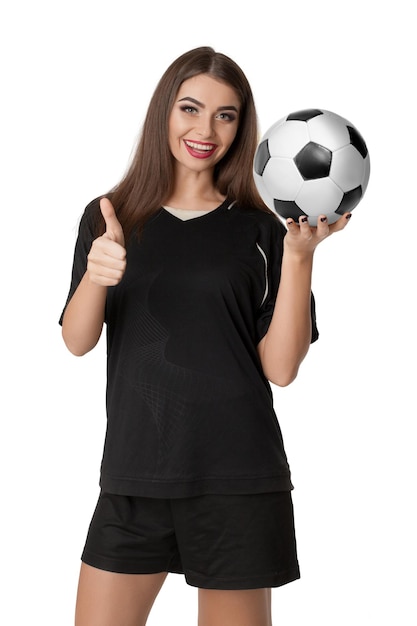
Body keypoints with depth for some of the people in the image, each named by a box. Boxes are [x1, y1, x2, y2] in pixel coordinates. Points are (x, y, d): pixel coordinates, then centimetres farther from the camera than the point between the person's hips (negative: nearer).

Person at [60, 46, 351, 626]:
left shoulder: (259, 230, 1)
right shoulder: (109, 218, 7)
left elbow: (280, 368, -5)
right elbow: (77, 341, -3)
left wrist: (300, 256, -15)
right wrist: (95, 275, -23)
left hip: (237, 484, -1)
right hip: (134, 476, 2)